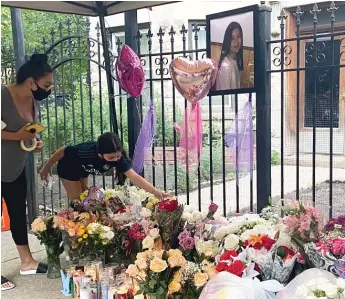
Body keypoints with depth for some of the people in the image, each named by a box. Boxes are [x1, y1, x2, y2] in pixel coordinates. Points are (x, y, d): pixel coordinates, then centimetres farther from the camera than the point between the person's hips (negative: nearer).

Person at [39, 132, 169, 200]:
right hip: (68, 169, -5)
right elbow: (63, 151, -28)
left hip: (83, 171, 5)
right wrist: (47, 167, -15)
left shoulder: (118, 158, -34)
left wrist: (155, 192, -54)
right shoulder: (87, 152, -44)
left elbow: (134, 177, -42)